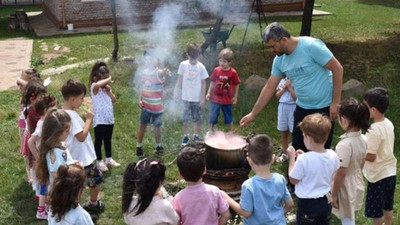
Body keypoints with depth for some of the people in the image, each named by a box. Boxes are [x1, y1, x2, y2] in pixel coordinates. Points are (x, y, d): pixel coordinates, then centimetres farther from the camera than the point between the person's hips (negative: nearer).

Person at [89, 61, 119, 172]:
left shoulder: (106, 88, 6)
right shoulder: (94, 87, -16)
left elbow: (114, 100, 8)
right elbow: (98, 84, -42)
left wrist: (109, 91, -8)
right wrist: (108, 79, -27)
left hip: (109, 119, 7)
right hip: (99, 120, -7)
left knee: (108, 140, 20)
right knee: (99, 141, 8)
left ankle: (109, 159, 34)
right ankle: (99, 162, 20)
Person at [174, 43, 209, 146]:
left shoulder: (201, 67, -9)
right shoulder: (183, 64, -7)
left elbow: (203, 83, -3)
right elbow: (180, 79, 3)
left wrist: (203, 97, -3)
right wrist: (176, 91, 2)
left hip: (197, 97, -1)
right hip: (186, 96, 1)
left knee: (197, 118, 10)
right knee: (186, 118, 8)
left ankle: (196, 136, 26)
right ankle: (186, 136, 22)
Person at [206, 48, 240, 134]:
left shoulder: (233, 72, -12)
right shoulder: (216, 70, -7)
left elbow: (236, 85, -1)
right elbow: (212, 82, 4)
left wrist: (235, 96, 0)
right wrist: (209, 93, 0)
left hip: (227, 100, -1)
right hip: (215, 98, 1)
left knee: (229, 117, 15)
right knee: (212, 116, 5)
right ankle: (210, 132, 22)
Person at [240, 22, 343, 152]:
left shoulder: (311, 46, -21)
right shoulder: (279, 60, -1)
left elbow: (337, 69, -17)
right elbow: (269, 88, 7)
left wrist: (335, 103, -17)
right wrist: (253, 114, 7)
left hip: (324, 107, -6)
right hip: (302, 107, 6)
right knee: (297, 150, 11)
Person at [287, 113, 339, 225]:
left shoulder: (304, 159, -28)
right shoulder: (332, 155, -11)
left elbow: (293, 180, -14)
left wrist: (292, 158, -7)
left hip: (307, 204, -5)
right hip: (326, 202, 5)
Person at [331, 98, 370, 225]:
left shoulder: (345, 144, -31)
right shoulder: (362, 139, -6)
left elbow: (341, 173, -25)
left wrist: (334, 195, -15)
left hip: (346, 188, -7)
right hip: (357, 185, 8)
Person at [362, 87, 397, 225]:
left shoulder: (374, 130, -26)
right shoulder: (388, 123, -1)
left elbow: (371, 156, -22)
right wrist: (366, 144, 10)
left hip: (378, 175, -8)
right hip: (390, 171, 8)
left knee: (375, 210, 9)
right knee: (388, 206, 23)